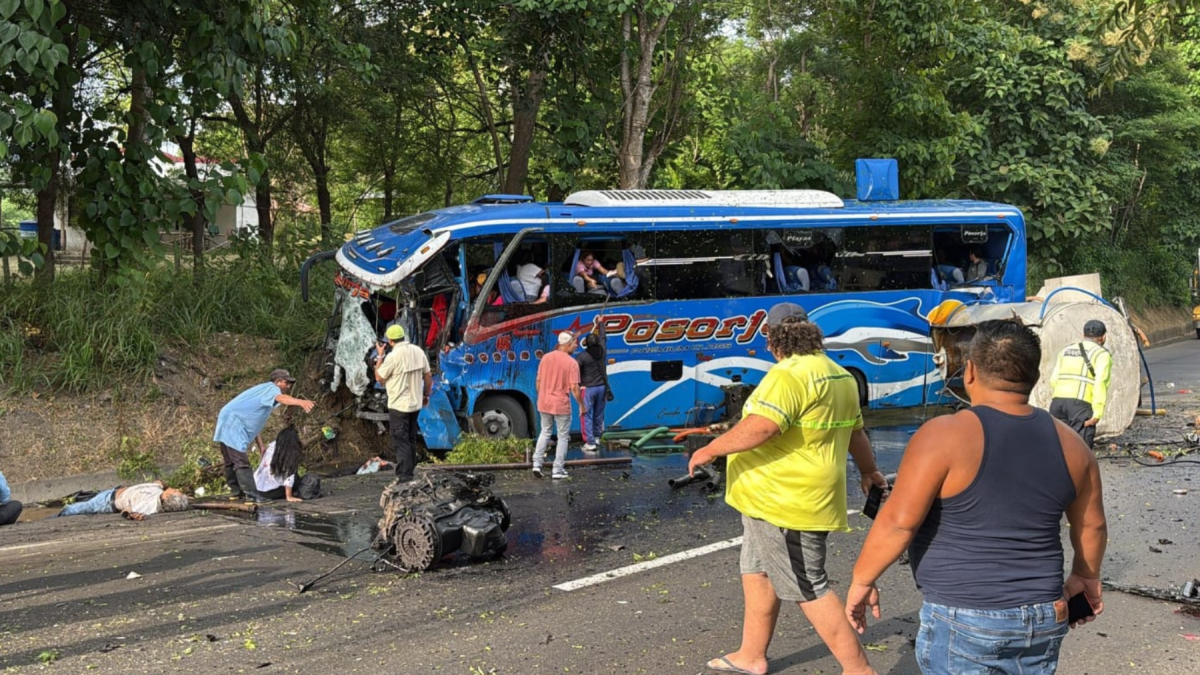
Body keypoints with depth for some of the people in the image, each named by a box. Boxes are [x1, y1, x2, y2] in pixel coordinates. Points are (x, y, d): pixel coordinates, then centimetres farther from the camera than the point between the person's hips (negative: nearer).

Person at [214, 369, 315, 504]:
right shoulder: (271, 388, -6)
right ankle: (251, 494, -17)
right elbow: (281, 398, -32)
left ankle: (236, 491, 30)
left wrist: (261, 445, 20)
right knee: (241, 462, -13)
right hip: (232, 423, -11)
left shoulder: (264, 392, 24)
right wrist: (301, 402, -51)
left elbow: (255, 422, 24)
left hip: (229, 423, 11)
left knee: (232, 461, 19)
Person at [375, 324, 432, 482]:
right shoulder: (418, 351, 0)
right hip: (415, 403, 7)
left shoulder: (393, 356, -19)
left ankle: (404, 475, -4)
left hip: (398, 405, -7)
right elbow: (428, 375, 5)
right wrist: (426, 394, 18)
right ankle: (409, 471, 25)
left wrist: (379, 355, 2)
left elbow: (379, 377, -7)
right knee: (411, 440, 18)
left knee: (400, 442, -1)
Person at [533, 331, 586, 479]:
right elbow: (574, 388, -16)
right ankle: (557, 470, 9)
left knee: (545, 432, 21)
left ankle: (537, 464, 14)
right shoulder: (571, 363, -14)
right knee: (563, 437, 8)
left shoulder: (546, 358, 2)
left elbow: (538, 381, 8)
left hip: (544, 403, 5)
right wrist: (582, 405, -4)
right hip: (561, 405, -5)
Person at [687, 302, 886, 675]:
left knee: (809, 589, -2)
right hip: (789, 497, 10)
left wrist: (712, 450, -19)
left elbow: (761, 426, -30)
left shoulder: (790, 374, -19)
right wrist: (869, 471, 38)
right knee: (757, 572, 19)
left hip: (784, 502, -10)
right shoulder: (839, 375, 12)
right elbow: (855, 432, 24)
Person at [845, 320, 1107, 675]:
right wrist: (1085, 576, 33)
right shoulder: (1068, 443, 3)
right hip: (1044, 620, 6)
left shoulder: (945, 436, -15)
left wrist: (862, 580, -3)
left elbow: (898, 521, -17)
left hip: (964, 622, -6)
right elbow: (1092, 526, 15)